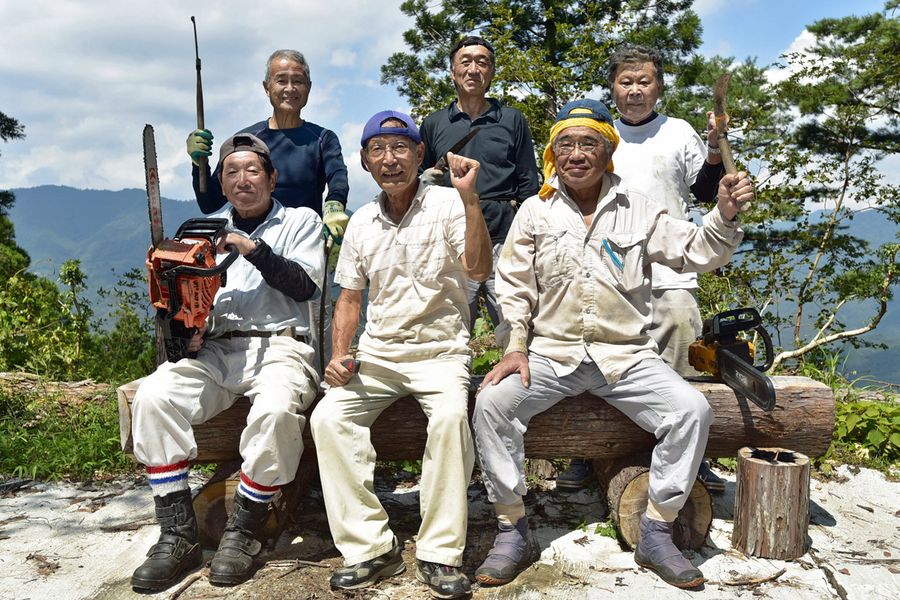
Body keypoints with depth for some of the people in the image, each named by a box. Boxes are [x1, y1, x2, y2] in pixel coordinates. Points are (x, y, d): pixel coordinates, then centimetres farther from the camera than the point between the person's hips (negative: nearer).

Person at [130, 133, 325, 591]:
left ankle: (243, 530, -16)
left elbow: (305, 285, -2)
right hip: (215, 350, 4)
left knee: (276, 409, -36)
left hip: (278, 346, -4)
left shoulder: (300, 221, 13)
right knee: (153, 396, -25)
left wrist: (253, 249, -11)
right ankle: (178, 536, -18)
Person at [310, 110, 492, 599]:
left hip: (440, 349, -4)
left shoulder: (446, 203, -3)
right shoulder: (361, 222, 12)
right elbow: (349, 298, 16)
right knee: (328, 417, -20)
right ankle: (371, 548, -11)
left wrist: (469, 197, -28)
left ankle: (439, 554, -19)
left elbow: (478, 270, -19)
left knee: (451, 416, -33)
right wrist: (339, 356, 1)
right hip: (377, 353, 5)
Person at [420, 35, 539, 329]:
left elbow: (528, 185, 11)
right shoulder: (434, 123, 16)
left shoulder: (512, 120, 12)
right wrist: (426, 179, -1)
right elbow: (418, 180, 23)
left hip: (505, 240, -1)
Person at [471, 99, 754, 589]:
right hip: (550, 354, 0)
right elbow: (513, 286, 4)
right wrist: (514, 348, -7)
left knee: (692, 410, -21)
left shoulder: (637, 210, 7)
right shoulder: (535, 211, 6)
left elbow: (696, 253, 7)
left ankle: (656, 534, -3)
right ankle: (511, 530, -7)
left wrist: (724, 217, -12)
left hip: (625, 356, 1)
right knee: (492, 403, -25)